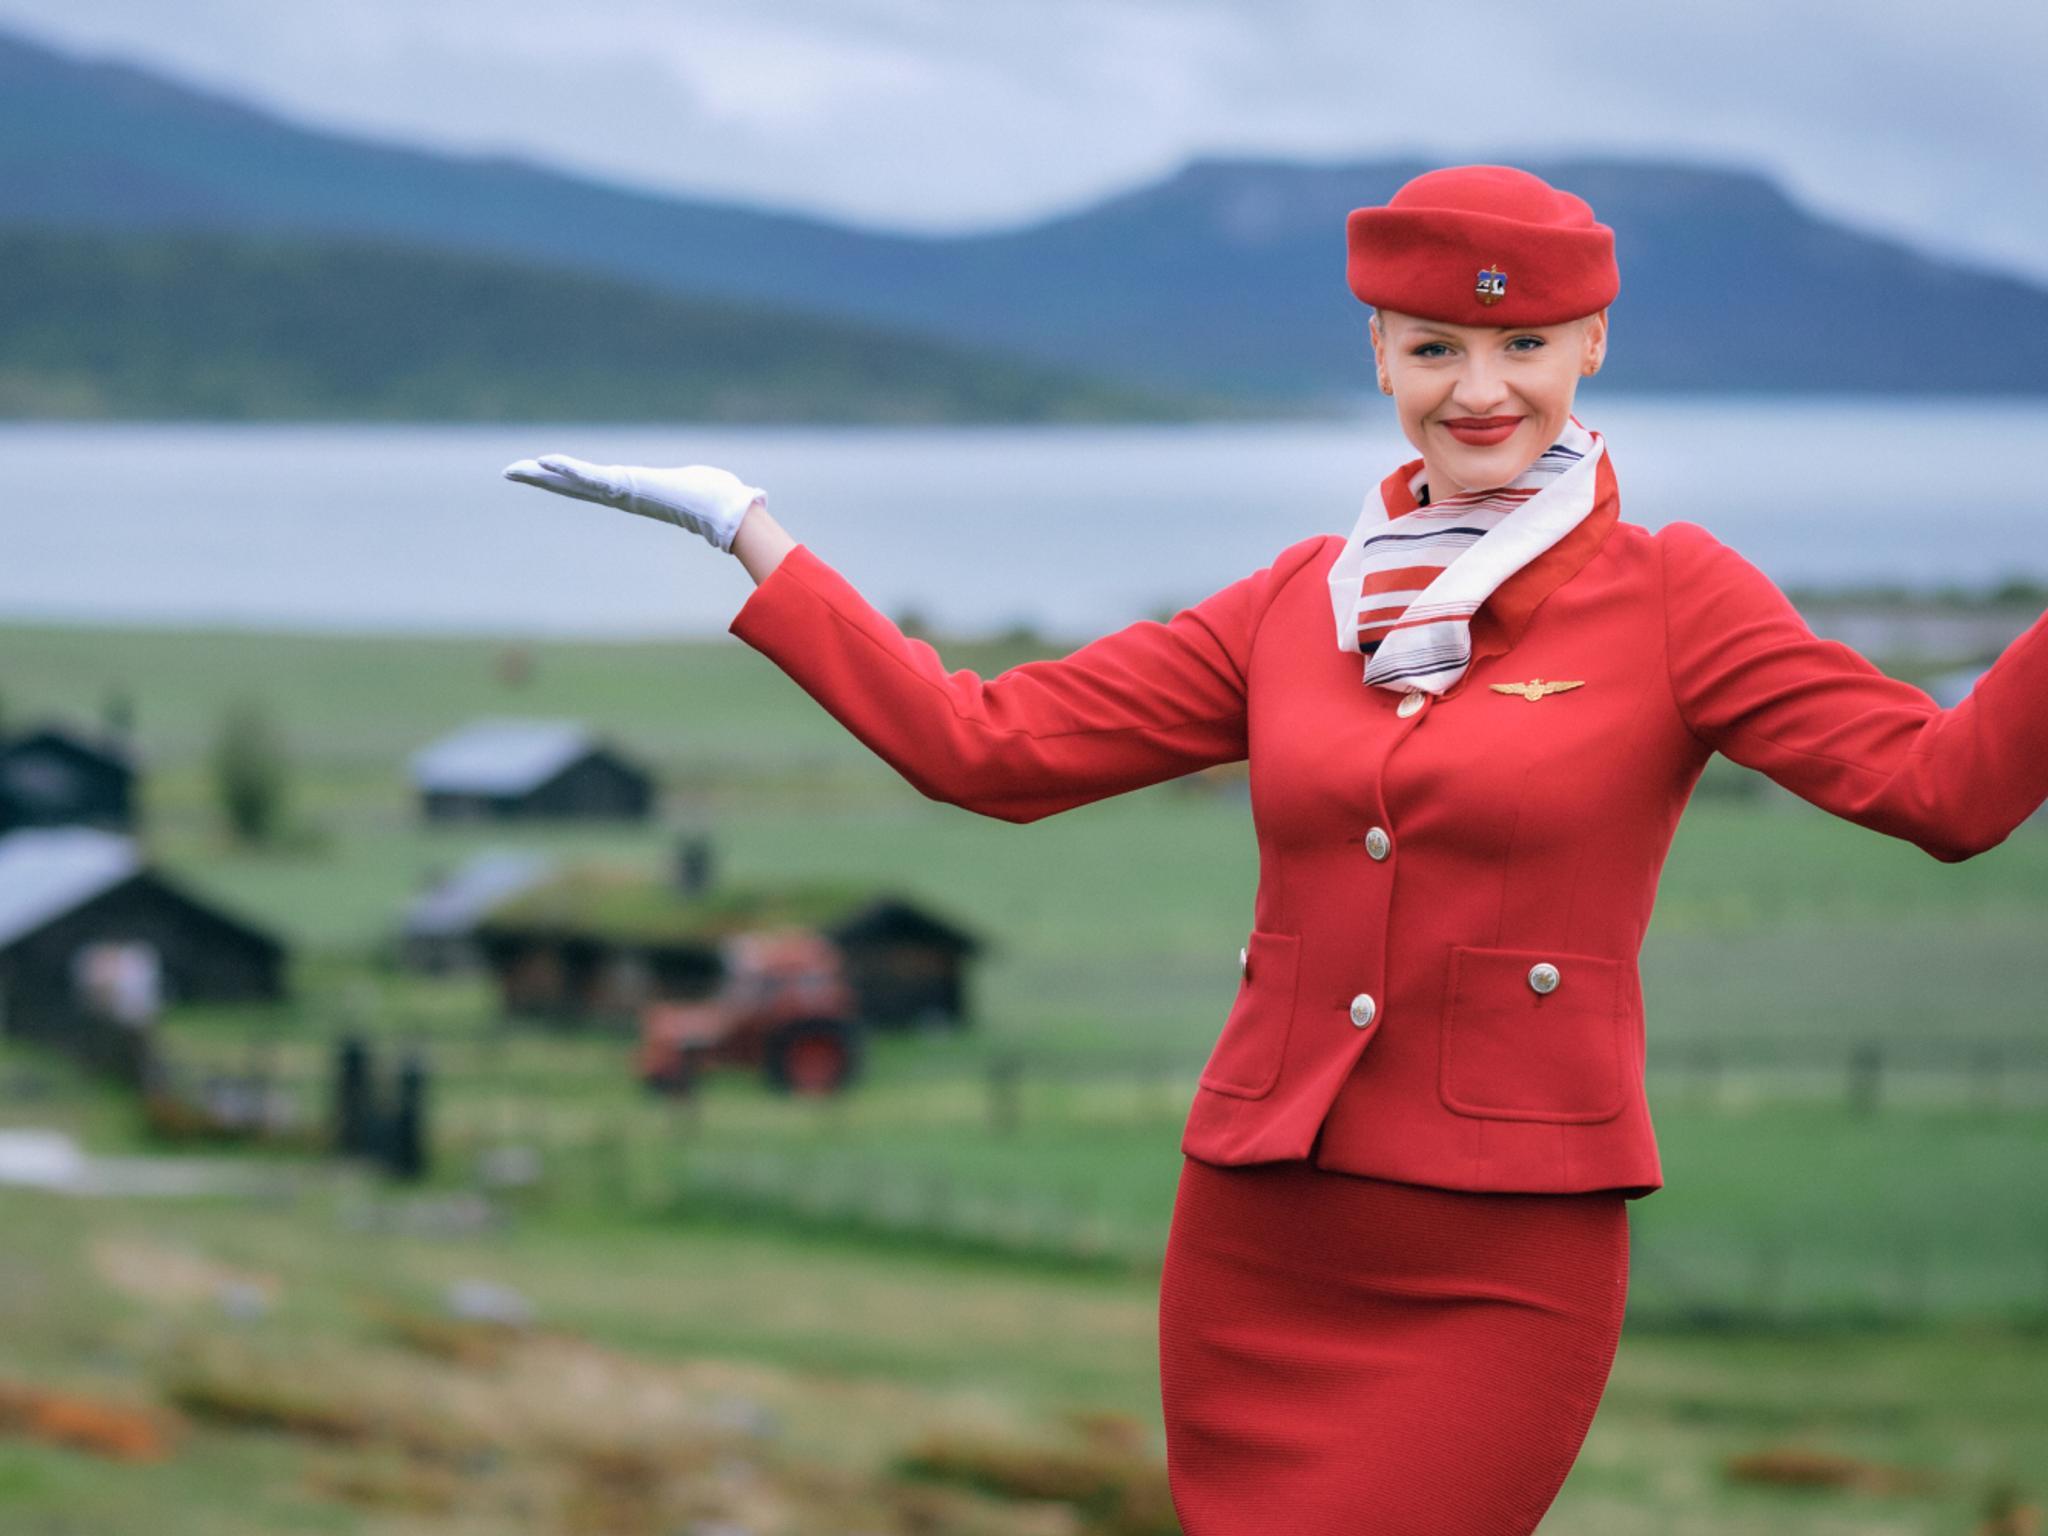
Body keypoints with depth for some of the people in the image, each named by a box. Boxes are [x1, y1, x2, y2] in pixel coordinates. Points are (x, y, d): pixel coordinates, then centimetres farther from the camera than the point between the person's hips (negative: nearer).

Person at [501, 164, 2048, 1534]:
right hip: (1261, 1247, 5)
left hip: (1500, 1277, -5)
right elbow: (985, 742, 12)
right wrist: (744, 529, 12)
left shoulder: (1670, 596, -1)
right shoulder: (1303, 603, 11)